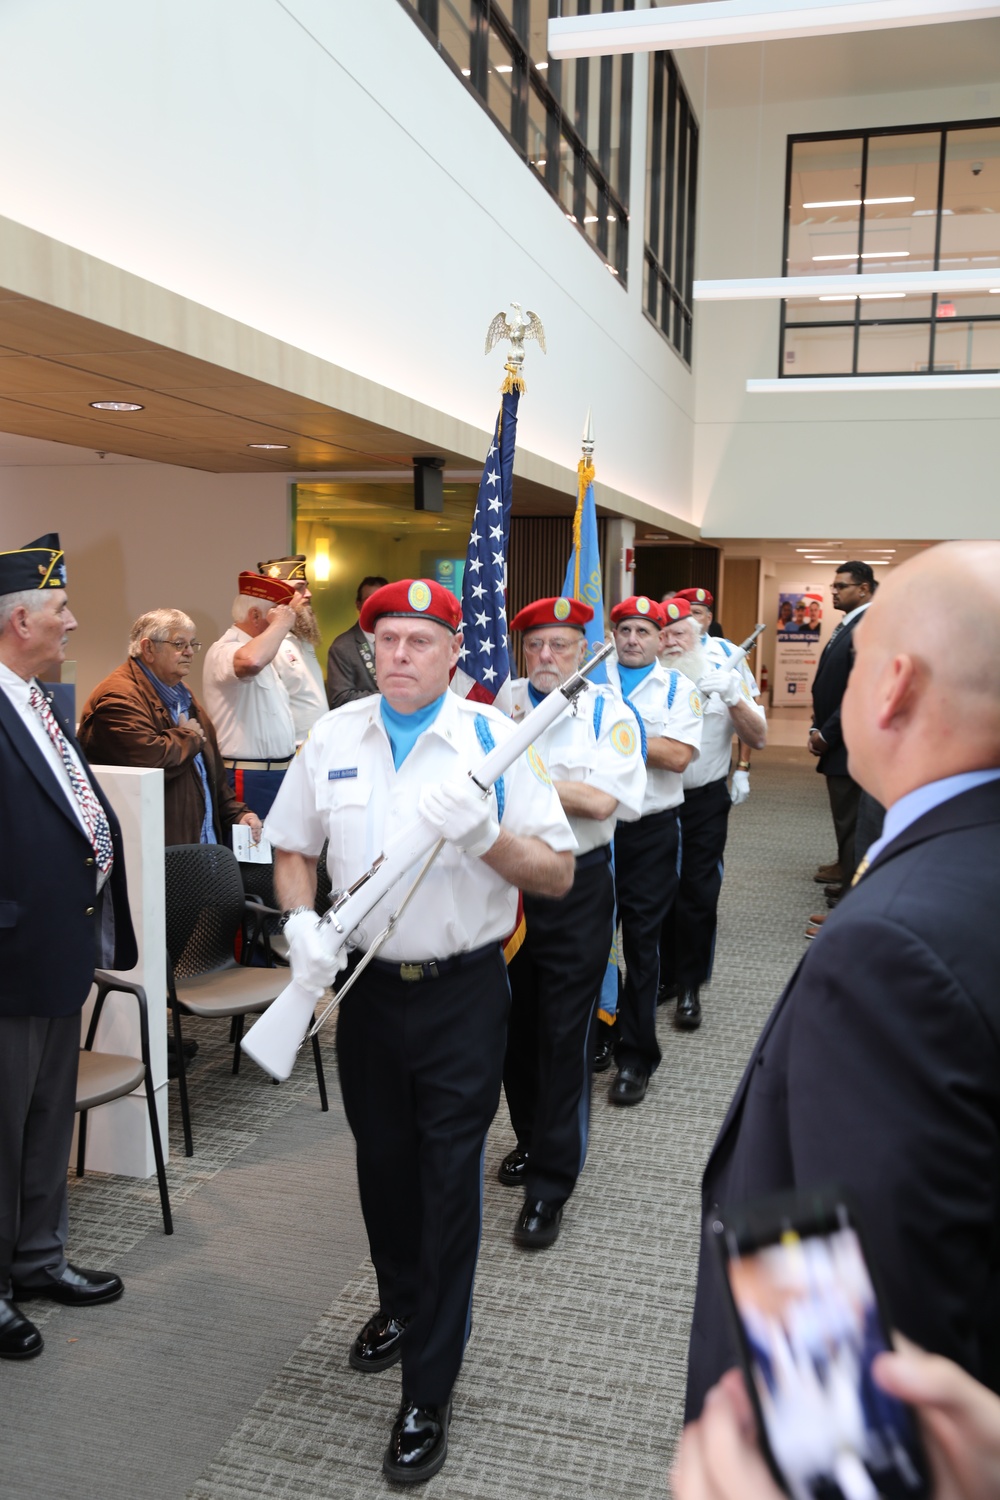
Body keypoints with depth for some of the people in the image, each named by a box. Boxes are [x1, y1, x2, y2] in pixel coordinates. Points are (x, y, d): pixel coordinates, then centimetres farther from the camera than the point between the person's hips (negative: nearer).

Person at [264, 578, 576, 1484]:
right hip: (368, 988, 4)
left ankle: (429, 1396, 21)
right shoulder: (334, 738, 1)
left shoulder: (496, 741, -9)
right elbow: (293, 849, 10)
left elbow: (559, 875, -9)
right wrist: (302, 921, -9)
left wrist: (483, 832, -26)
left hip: (463, 994, -3)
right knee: (383, 1163, 20)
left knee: (448, 1182, 4)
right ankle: (400, 1306, 49)